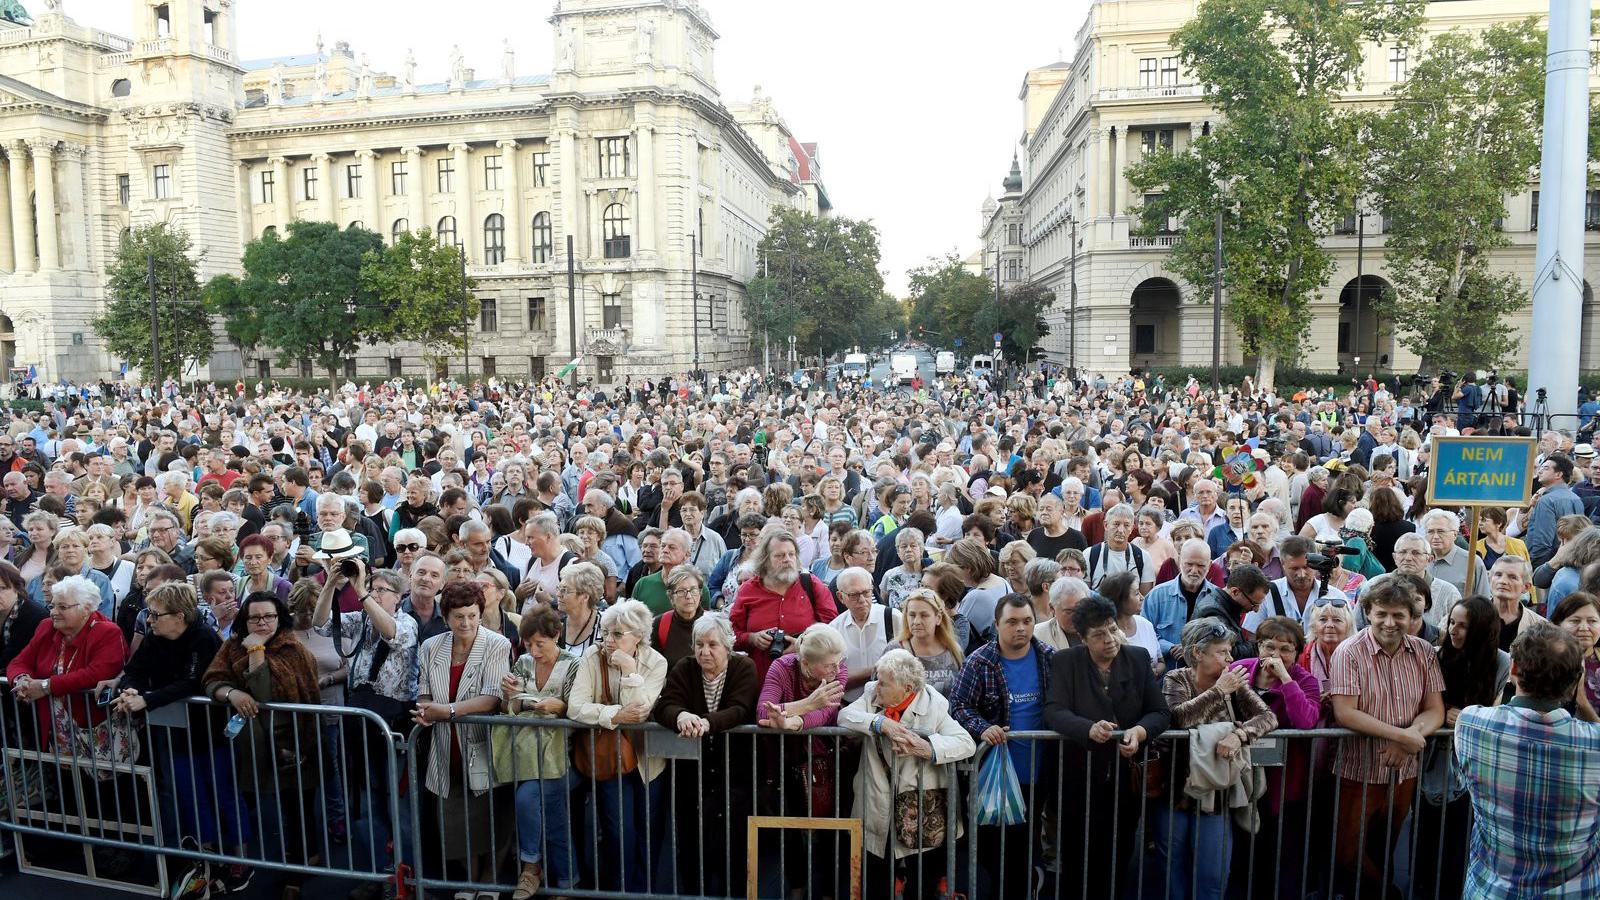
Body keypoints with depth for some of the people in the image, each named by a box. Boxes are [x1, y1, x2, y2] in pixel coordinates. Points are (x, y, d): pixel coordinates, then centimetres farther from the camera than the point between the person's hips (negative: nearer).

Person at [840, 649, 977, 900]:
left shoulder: (932, 706, -10)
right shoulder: (872, 693, -1)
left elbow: (967, 743, -18)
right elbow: (845, 715, -13)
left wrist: (928, 748, -33)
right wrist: (881, 723, -26)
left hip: (922, 816, -3)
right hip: (878, 812, 3)